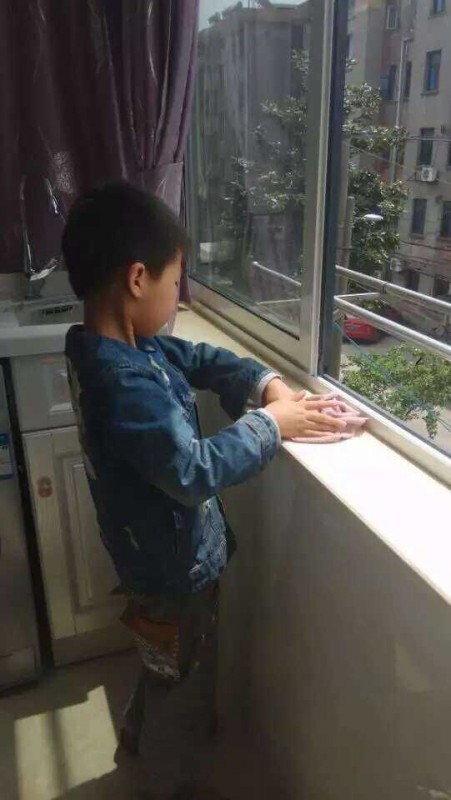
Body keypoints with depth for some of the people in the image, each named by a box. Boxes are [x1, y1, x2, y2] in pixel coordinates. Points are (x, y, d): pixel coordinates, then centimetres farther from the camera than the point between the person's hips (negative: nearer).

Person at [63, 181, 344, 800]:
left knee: (163, 663, 34)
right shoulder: (125, 383, -35)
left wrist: (267, 384, -9)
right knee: (184, 683, 18)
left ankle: (140, 733, 60)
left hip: (153, 552, 9)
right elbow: (195, 471, -33)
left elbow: (199, 359, 4)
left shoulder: (109, 343, -4)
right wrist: (270, 425, -21)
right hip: (173, 564, -9)